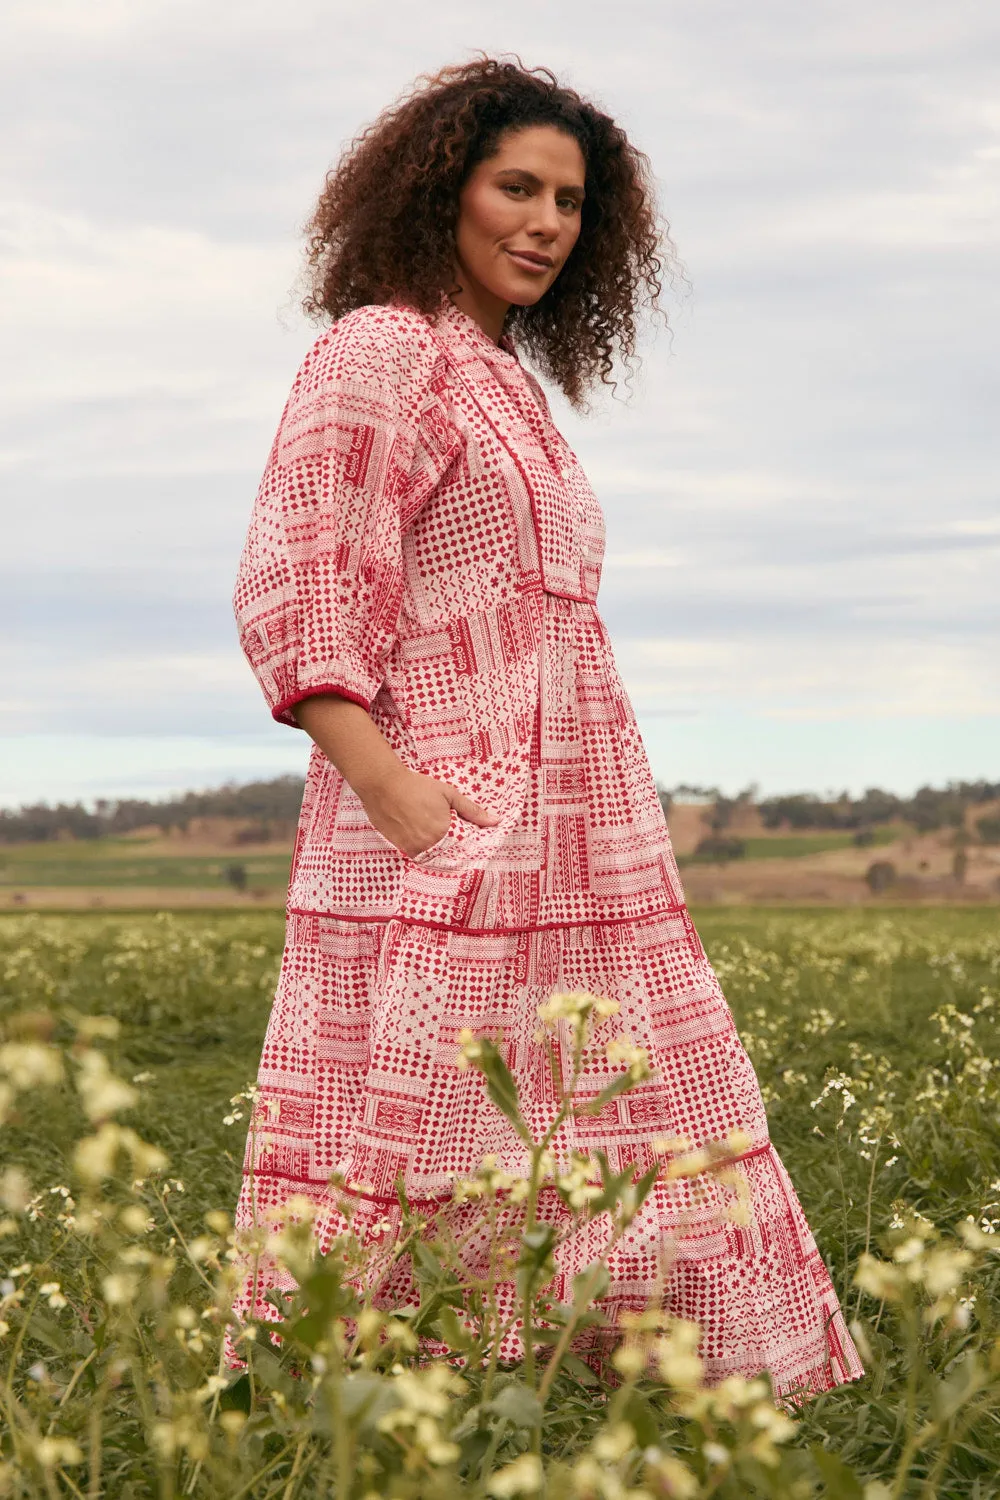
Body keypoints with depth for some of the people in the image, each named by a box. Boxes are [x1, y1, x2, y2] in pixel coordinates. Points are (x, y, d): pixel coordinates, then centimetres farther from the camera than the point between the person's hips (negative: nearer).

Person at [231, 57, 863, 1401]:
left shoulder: (507, 382, 22)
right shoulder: (381, 350, -5)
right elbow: (295, 588, -14)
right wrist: (391, 792, -23)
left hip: (567, 856, 9)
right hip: (448, 847, -9)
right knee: (411, 1195, -9)